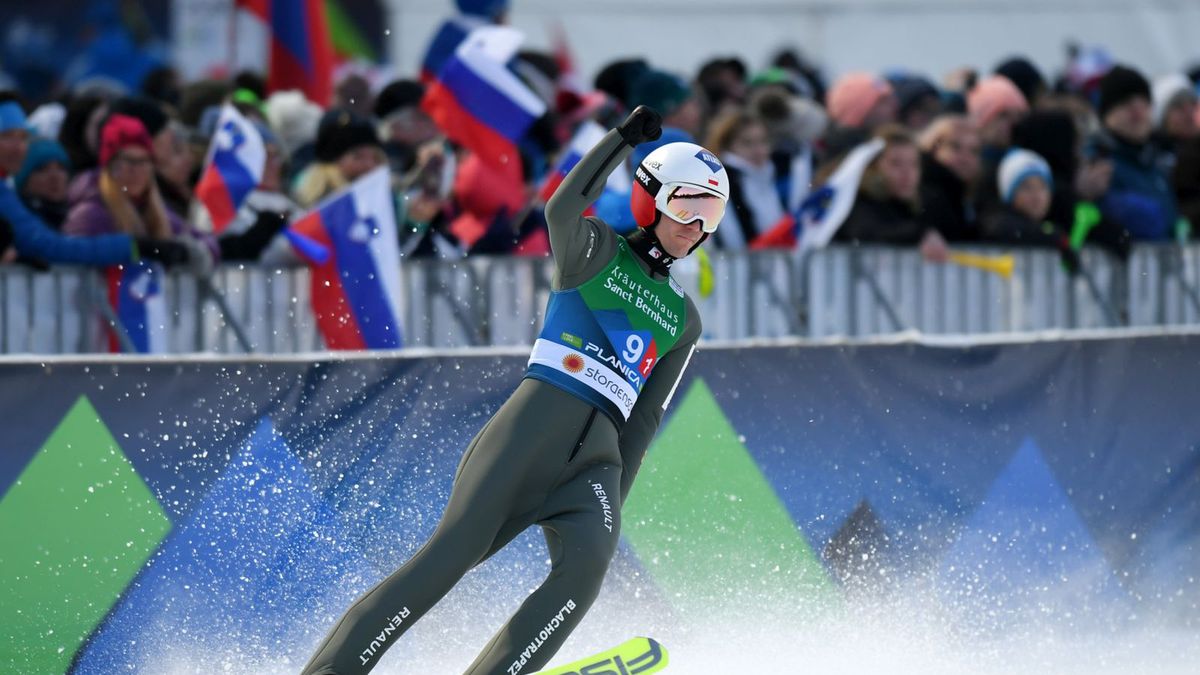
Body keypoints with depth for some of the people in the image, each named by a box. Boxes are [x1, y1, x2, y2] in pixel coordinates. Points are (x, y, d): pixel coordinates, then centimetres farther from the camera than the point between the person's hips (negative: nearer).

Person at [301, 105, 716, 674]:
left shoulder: (682, 322, 23)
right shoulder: (596, 253, 10)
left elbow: (645, 420, 19)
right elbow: (563, 209, -14)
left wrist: (612, 502, 9)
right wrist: (625, 138, -16)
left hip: (596, 460, 4)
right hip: (532, 429, -4)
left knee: (586, 565, -26)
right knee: (453, 552, -15)